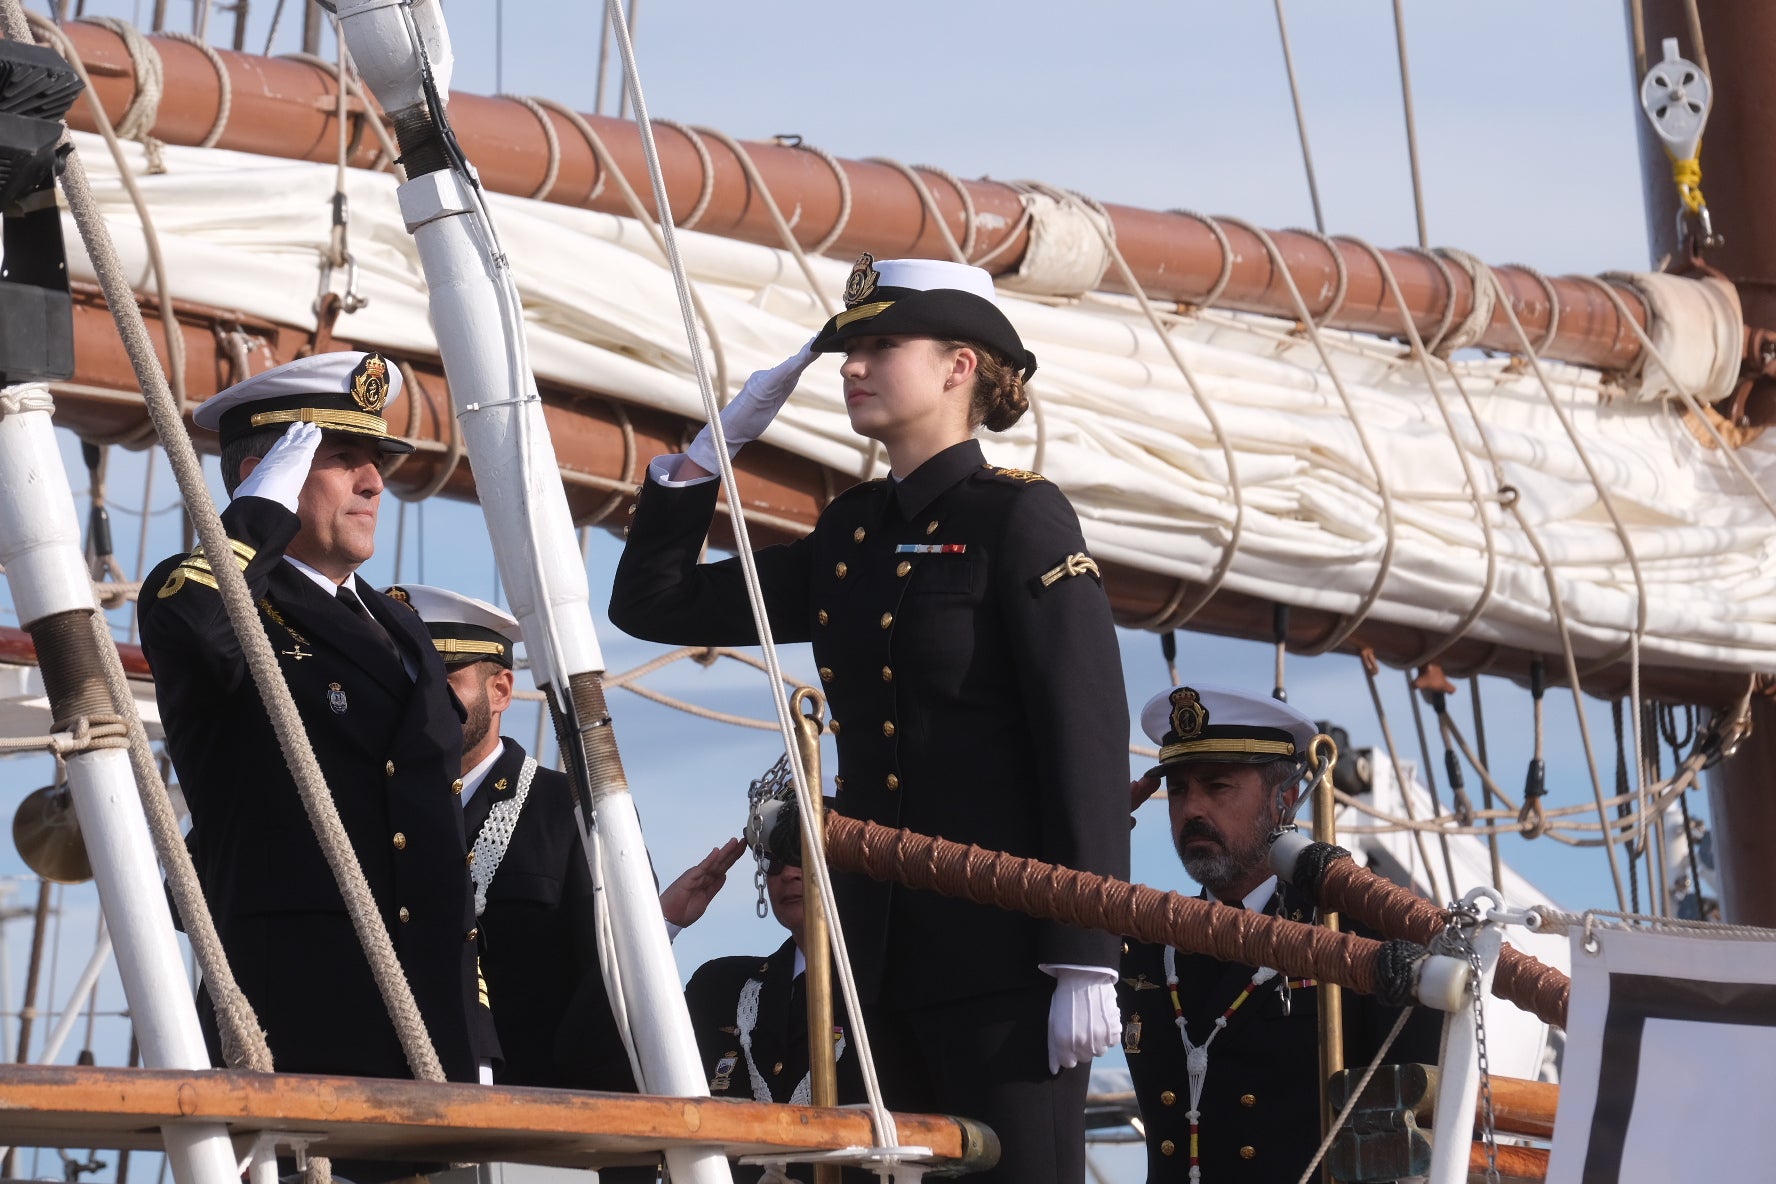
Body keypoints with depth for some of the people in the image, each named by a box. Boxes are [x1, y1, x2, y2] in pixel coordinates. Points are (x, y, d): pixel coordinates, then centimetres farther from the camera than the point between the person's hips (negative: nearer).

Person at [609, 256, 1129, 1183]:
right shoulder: (848, 535, 14)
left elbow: (1089, 739, -11)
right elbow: (654, 603, 19)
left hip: (1003, 946, -7)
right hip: (884, 950, 7)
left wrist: (1085, 959, -18)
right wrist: (714, 444, 8)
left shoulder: (1019, 518, -5)